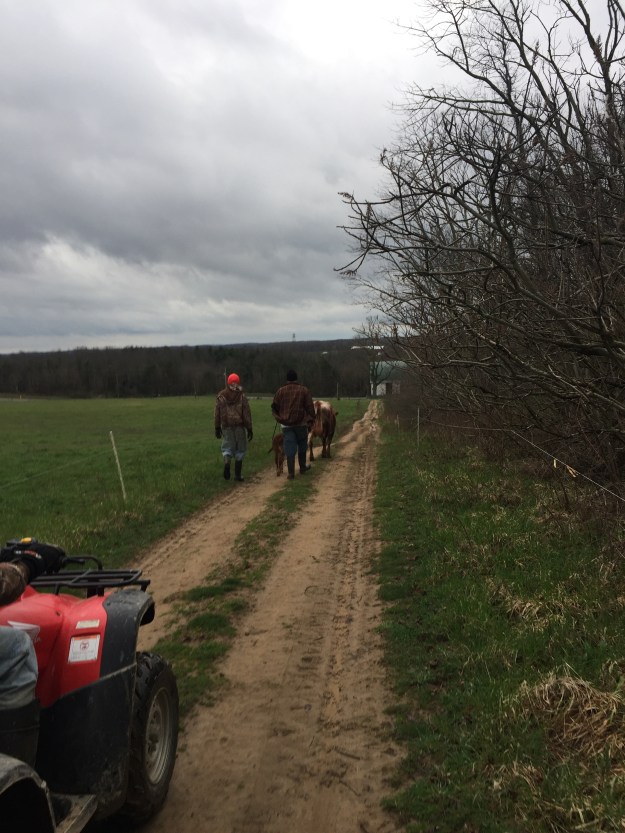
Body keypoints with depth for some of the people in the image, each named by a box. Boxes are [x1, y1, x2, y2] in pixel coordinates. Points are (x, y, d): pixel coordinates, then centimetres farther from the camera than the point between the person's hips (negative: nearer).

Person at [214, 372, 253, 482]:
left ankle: (226, 462, -19)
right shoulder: (242, 396, -4)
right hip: (240, 426, -2)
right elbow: (247, 414, -5)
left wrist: (217, 428, 13)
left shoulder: (221, 396, 3)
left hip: (226, 426, 2)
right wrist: (249, 429, 0)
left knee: (227, 447, 12)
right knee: (240, 449, 9)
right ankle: (238, 474, 10)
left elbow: (217, 413, 5)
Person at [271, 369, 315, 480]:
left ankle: (291, 473, -2)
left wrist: (279, 418, 18)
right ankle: (302, 468, 29)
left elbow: (274, 407, 5)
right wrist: (311, 420, 4)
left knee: (290, 448, 1)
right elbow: (310, 407, -2)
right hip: (301, 423, 0)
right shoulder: (304, 390, 1)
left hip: (286, 424, 0)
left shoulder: (280, 391, 3)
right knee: (302, 446, 18)